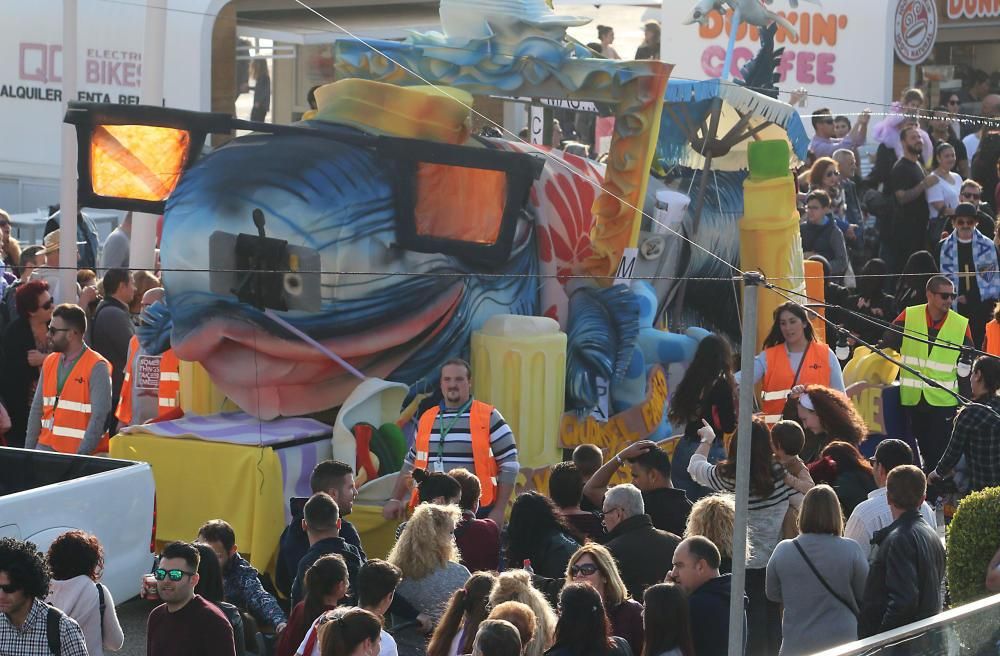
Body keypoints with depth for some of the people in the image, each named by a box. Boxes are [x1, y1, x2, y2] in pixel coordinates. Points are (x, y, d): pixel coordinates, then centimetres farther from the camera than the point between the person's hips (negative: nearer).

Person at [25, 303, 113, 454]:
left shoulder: (97, 367, -11)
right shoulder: (49, 362, 9)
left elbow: (99, 417, -16)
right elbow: (37, 408, 12)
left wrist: (81, 456, -20)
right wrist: (29, 449, 6)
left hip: (79, 453, -6)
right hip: (46, 448, 6)